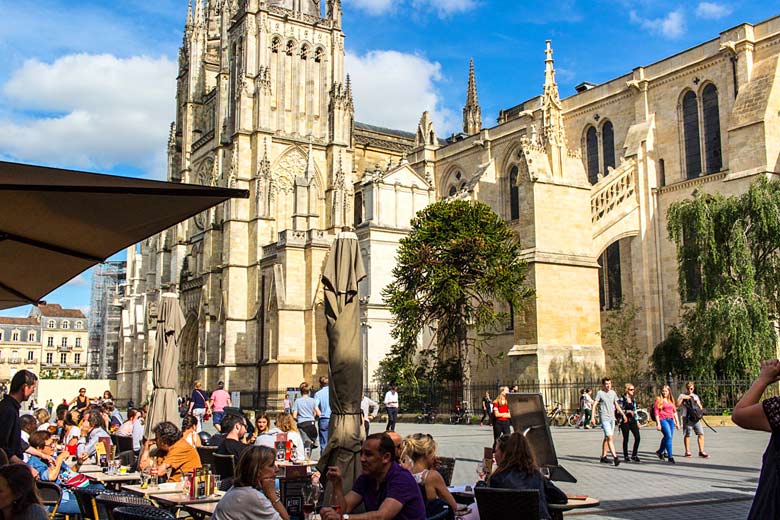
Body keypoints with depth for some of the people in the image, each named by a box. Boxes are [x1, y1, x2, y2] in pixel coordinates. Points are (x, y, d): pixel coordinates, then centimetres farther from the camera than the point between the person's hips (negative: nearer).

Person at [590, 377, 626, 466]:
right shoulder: (600, 393, -6)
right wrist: (593, 417, -17)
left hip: (612, 418, 7)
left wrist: (623, 414, 16)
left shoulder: (613, 393, 12)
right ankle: (615, 457, -21)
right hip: (604, 418, -7)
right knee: (610, 437, -15)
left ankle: (603, 456, 21)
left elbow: (616, 405, 21)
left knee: (607, 438, 12)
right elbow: (594, 405, -9)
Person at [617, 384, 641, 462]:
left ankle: (634, 455, 8)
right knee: (626, 439, 0)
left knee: (637, 437, -5)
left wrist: (637, 421, 15)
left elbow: (635, 411, 20)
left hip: (632, 421, 6)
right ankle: (626, 456, 12)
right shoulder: (622, 399, -5)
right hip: (625, 421, -6)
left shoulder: (633, 400, 15)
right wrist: (628, 411, -16)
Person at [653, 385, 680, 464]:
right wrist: (658, 424, -11)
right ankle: (670, 457, -15)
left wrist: (677, 422, 16)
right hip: (663, 419, -6)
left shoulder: (671, 400, 16)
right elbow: (656, 412, -5)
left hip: (671, 420, 6)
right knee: (668, 436, -17)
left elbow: (674, 411, 21)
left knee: (667, 437, 10)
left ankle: (660, 451, 35)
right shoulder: (659, 400, -1)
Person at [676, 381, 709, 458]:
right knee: (687, 435, -1)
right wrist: (682, 398, -13)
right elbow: (677, 405, -6)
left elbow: (700, 407, 20)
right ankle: (687, 452, 8)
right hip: (687, 418, -4)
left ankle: (701, 451, 3)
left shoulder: (695, 396, 21)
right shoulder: (682, 396, 7)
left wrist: (698, 403, 2)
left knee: (701, 433, -4)